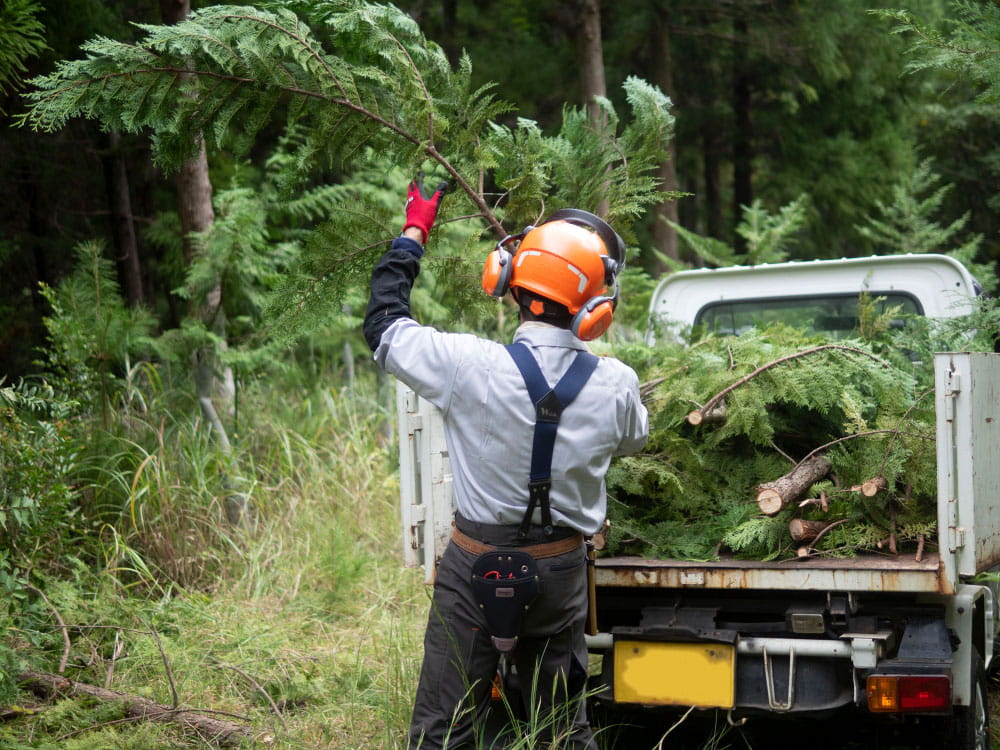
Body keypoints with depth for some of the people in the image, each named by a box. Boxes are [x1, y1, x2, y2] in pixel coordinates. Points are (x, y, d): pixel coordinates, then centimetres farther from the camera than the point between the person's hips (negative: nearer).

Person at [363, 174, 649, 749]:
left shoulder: (471, 365, -21)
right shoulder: (616, 385, -12)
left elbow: (384, 327, -4)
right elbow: (634, 439, 13)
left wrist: (413, 233, 7)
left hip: (478, 566, -3)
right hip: (562, 572, 3)